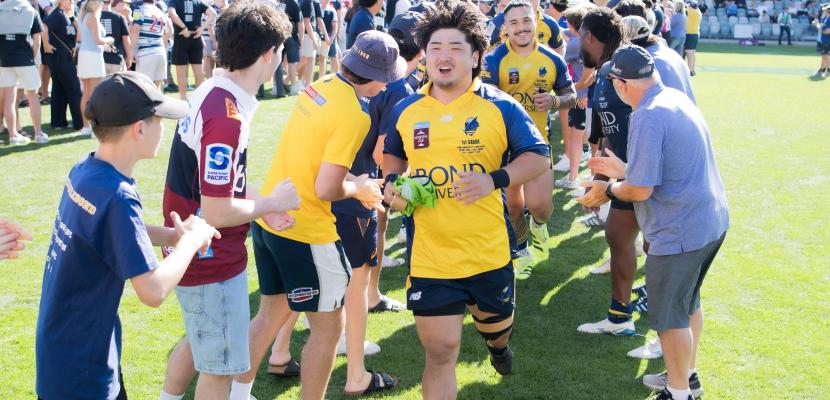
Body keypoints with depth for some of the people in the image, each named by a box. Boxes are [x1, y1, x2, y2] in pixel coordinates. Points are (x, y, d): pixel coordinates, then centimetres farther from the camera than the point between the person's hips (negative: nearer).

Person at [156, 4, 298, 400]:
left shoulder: (210, 92, 1)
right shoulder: (227, 118, -28)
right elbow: (216, 213, -27)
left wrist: (261, 206, 5)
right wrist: (271, 203, -12)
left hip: (195, 252, 10)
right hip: (212, 263, -9)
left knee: (199, 342, 29)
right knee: (219, 367, 7)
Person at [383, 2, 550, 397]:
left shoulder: (500, 107, -7)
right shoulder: (405, 110, 1)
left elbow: (539, 157, -5)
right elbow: (393, 154, 20)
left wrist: (495, 179, -22)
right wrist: (392, 182, -3)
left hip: (489, 253, 0)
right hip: (429, 257, 0)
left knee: (495, 323, 25)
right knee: (439, 352, -1)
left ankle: (498, 345, 64)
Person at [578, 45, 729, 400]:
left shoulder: (648, 117, -25)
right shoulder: (677, 97, 5)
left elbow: (640, 190, -22)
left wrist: (608, 190, -4)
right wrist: (624, 170, 20)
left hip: (679, 234, -10)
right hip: (713, 221, 10)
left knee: (670, 316, 8)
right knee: (689, 302, 25)